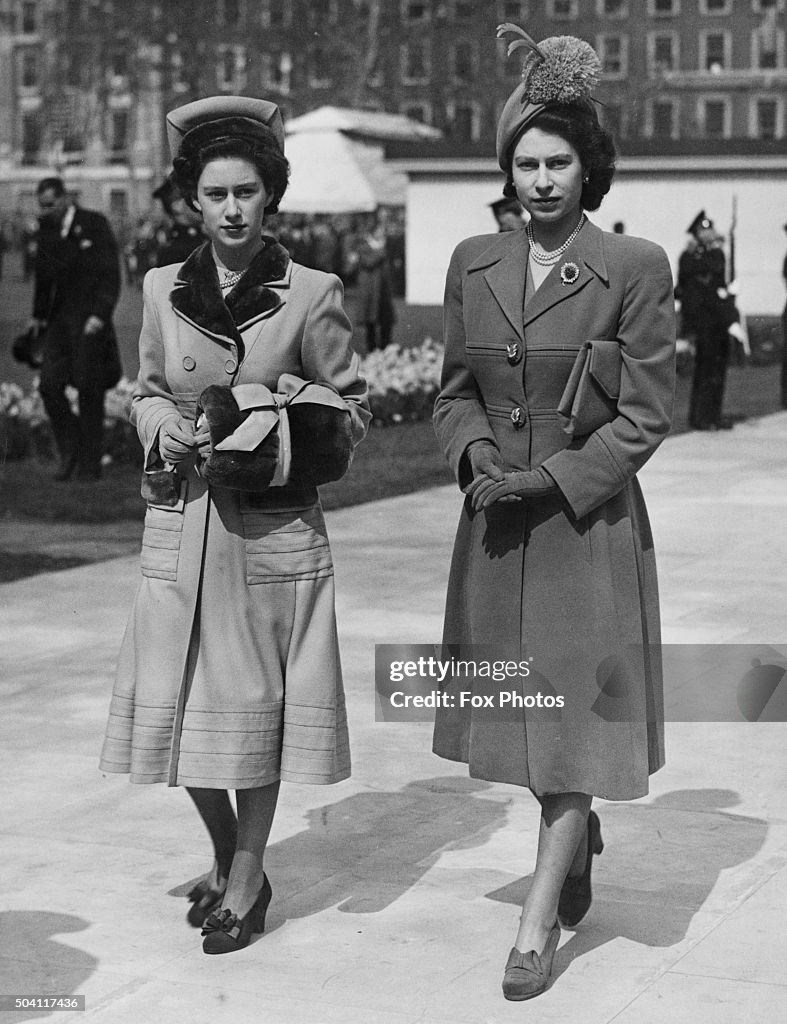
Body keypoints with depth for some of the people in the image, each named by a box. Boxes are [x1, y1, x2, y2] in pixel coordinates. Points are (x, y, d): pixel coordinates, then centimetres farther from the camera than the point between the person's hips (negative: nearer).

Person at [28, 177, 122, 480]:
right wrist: (38, 315, 15)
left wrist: (100, 315, -16)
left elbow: (111, 275, -8)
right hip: (60, 318, 5)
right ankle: (70, 450, 13)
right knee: (49, 385, -5)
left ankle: (90, 464, 7)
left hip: (90, 320, -5)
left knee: (89, 390, -2)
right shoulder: (46, 229, 9)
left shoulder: (95, 225, -6)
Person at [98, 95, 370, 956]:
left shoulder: (312, 295, -4)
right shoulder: (163, 289, 5)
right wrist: (164, 429, -5)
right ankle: (225, 857, 30)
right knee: (175, 706, 6)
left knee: (255, 702, 4)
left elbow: (351, 415, 2)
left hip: (272, 529, -3)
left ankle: (247, 877, 22)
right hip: (179, 523, 3)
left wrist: (277, 420, -15)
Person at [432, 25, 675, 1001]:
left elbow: (646, 415, -8)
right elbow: (454, 391, 11)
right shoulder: (473, 263, 4)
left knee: (576, 709, -2)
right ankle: (583, 840, 40)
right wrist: (476, 453, -9)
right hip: (496, 522, 5)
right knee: (518, 703, 14)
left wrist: (551, 477, -15)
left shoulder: (635, 268, -9)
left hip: (589, 520, -5)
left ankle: (539, 921, 4)